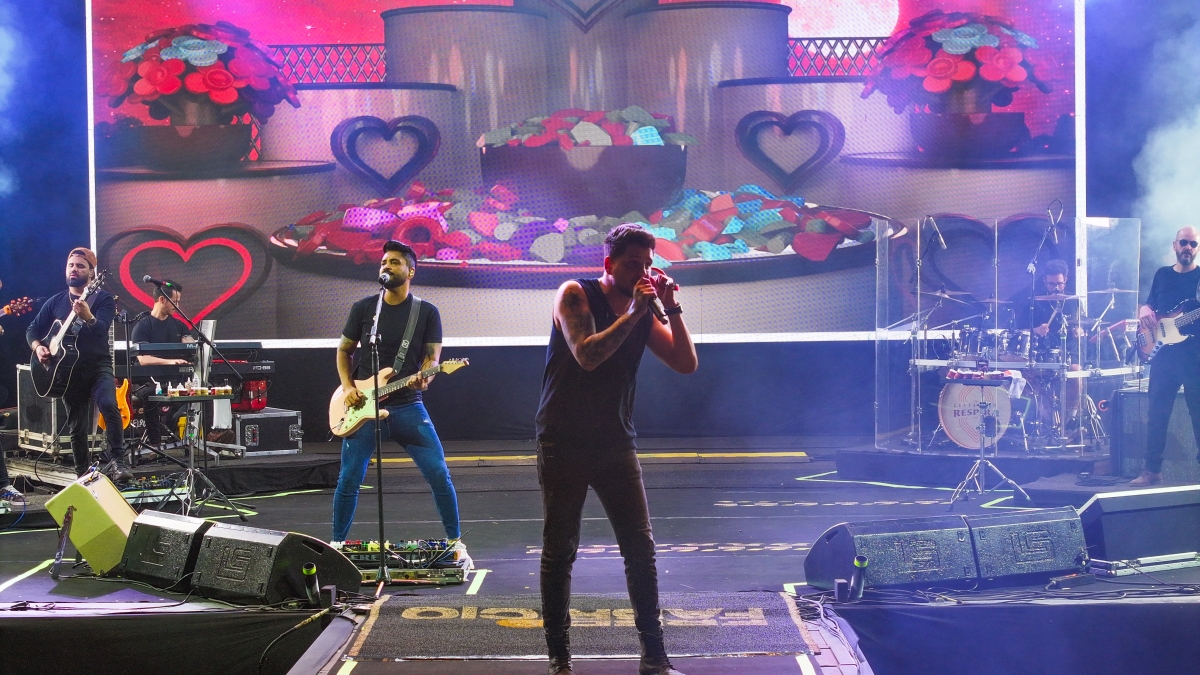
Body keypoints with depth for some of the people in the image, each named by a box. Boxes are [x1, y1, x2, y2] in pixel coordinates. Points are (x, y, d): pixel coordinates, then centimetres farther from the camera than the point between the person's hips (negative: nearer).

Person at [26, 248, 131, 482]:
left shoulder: (103, 298, -2)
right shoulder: (55, 302, 10)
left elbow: (101, 329, -20)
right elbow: (32, 330, 13)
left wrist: (87, 317, -42)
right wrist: (38, 347, -8)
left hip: (98, 365, -4)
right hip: (68, 370, 4)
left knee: (109, 405, -30)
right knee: (77, 427, 7)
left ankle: (117, 461, -27)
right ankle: (83, 474, 18)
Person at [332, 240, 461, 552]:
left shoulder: (427, 312, 3)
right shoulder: (363, 308, 6)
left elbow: (432, 356, -2)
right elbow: (343, 350, 13)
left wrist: (424, 378, -25)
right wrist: (347, 387, -3)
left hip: (407, 405, -1)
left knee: (439, 474, -8)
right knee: (349, 479, 0)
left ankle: (455, 542, 6)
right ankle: (337, 543, 18)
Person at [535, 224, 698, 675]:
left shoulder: (644, 312, 6)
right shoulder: (576, 295, -6)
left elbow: (687, 364, 0)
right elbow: (587, 355, -21)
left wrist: (671, 308, -8)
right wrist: (634, 312, -19)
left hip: (616, 443, 4)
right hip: (564, 443, -4)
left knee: (641, 546, -2)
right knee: (559, 550, 1)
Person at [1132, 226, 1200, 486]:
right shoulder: (1162, 275, 15)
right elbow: (1149, 304, 22)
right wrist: (1145, 311, -2)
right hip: (1164, 353, 4)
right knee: (1156, 412, 3)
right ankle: (1152, 470, 8)